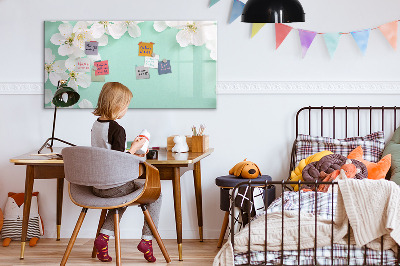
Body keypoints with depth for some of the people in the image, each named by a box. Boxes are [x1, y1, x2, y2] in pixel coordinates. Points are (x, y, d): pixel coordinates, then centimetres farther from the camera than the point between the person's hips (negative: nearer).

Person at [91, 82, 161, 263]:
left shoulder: (95, 125, 6)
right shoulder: (117, 129, -19)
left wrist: (130, 155, 19)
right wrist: (134, 148, -8)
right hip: (114, 186, -8)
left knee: (123, 195, 36)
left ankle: (104, 236, 18)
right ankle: (147, 239, 8)